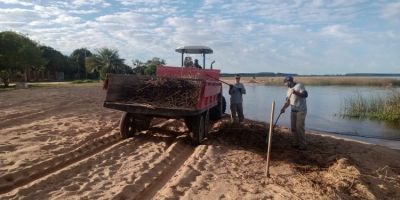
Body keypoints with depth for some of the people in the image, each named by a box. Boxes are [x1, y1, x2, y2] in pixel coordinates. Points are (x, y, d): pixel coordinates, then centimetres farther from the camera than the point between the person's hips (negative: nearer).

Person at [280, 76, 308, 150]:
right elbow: (287, 101, 11)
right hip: (293, 111, 7)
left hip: (301, 110, -7)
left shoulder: (299, 86, -8)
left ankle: (303, 144, 3)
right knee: (293, 128, 8)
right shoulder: (289, 89, 14)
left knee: (299, 127, -9)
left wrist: (295, 92, -32)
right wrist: (283, 108, -5)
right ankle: (297, 143, 20)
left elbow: (305, 94, -22)